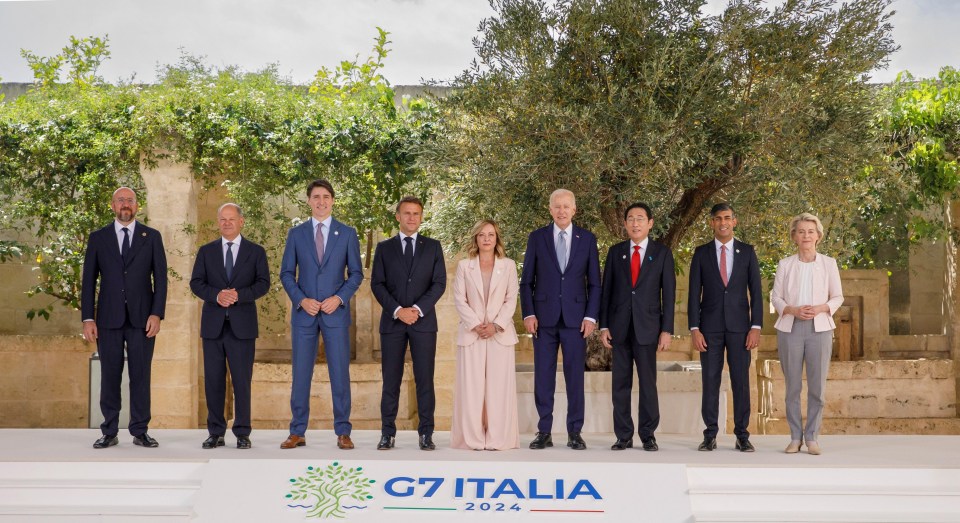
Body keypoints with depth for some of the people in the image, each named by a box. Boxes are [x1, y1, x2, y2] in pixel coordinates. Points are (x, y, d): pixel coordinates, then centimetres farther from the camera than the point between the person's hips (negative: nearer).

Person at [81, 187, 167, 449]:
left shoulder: (152, 237, 6)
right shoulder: (98, 238, 7)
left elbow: (160, 278, 3)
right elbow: (88, 280, 5)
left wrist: (157, 314, -7)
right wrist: (87, 318, -2)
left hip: (142, 318, 0)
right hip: (109, 317, 1)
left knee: (140, 375, 1)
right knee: (110, 375, 3)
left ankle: (140, 431, 7)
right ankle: (109, 432, 10)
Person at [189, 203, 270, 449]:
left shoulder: (256, 252, 7)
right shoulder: (206, 251, 11)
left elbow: (263, 283, -1)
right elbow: (196, 283, 4)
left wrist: (239, 295, -17)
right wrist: (216, 295, -15)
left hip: (242, 325, -2)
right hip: (213, 324, 2)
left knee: (242, 381, -1)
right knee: (213, 380, 3)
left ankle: (242, 433, 7)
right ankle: (215, 433, 11)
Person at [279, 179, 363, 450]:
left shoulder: (347, 233, 4)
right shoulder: (296, 233, 6)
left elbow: (356, 273, 4)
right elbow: (286, 273, 6)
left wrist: (339, 298, -11)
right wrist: (301, 300, -9)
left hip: (335, 312, -1)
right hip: (304, 313, 1)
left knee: (340, 373, 0)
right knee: (300, 374, 3)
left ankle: (343, 432, 8)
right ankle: (297, 432, 10)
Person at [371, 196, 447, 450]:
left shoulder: (433, 247, 9)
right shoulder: (384, 247, 9)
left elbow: (439, 283, 1)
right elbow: (377, 284, 2)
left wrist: (418, 309, -12)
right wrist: (397, 311, -11)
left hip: (424, 321, 0)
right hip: (392, 322, 0)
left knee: (425, 379, -1)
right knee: (390, 380, 1)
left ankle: (426, 433, 4)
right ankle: (388, 433, 6)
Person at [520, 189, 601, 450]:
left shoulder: (587, 239, 6)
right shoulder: (537, 238, 5)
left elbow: (594, 282, 6)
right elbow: (527, 281, 6)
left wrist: (591, 316, -3)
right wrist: (528, 314, -4)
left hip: (575, 318, 0)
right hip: (544, 317, 0)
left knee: (575, 376, 2)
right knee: (543, 377, 2)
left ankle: (574, 433, 9)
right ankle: (544, 432, 9)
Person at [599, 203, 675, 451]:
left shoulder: (662, 253, 4)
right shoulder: (615, 252, 9)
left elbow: (668, 293, 2)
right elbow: (606, 289, 8)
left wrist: (667, 330, -5)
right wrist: (603, 326, 2)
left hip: (647, 326, -2)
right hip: (619, 326, 2)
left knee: (648, 383, -1)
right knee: (621, 383, 3)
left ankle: (648, 435, 8)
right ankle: (623, 436, 9)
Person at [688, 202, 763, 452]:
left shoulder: (747, 252, 5)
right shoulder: (701, 253, 4)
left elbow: (755, 291, 4)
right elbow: (694, 293, 2)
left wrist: (756, 326, -5)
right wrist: (694, 329, -5)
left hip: (739, 326, 0)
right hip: (710, 327, 0)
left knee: (741, 380, 1)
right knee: (710, 381, 2)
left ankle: (742, 435, 7)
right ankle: (710, 435, 8)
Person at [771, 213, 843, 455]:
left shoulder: (829, 263, 5)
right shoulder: (785, 265, 5)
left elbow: (838, 297, 7)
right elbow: (775, 297, 5)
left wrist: (820, 308, -12)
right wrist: (793, 310, -13)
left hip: (819, 328, 0)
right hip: (790, 328, 0)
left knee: (817, 386, 0)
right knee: (792, 386, 3)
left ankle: (812, 437, 8)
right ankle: (795, 437, 11)